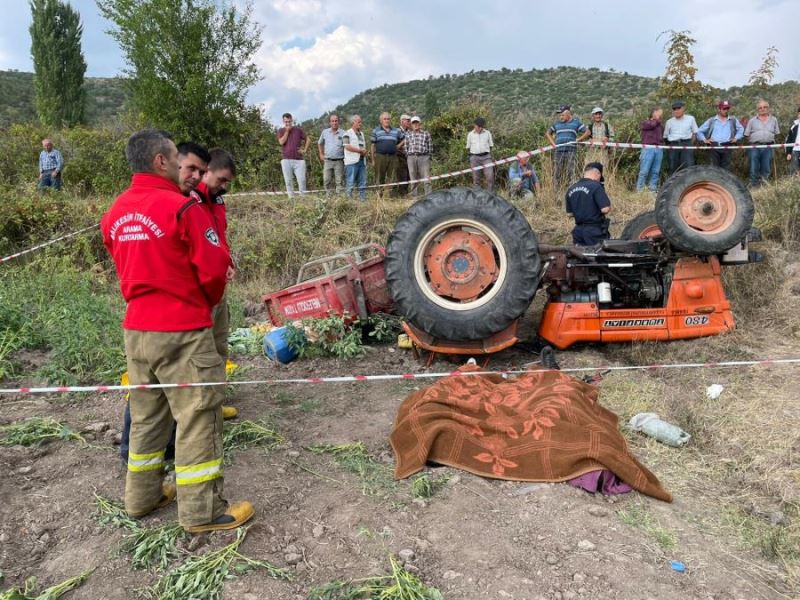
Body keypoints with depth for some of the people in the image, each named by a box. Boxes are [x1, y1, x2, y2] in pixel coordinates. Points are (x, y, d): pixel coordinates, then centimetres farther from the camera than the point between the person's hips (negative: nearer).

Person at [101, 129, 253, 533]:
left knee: (145, 415, 19)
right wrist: (208, 302, 4)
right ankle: (202, 511, 10)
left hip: (136, 329, 8)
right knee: (198, 418, 2)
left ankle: (142, 496, 32)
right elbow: (213, 269, -15)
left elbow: (125, 269, 14)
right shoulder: (182, 208, -16)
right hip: (182, 331, -8)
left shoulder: (115, 213, 8)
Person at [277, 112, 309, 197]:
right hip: (286, 160, 0)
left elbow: (307, 139, 18)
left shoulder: (298, 129, 9)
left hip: (299, 159, 0)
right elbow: (281, 142, -6)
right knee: (288, 181, 0)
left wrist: (305, 150, 7)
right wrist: (287, 131, -5)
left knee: (301, 180, -7)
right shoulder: (281, 131, 9)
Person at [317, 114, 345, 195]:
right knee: (326, 181, 1)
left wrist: (346, 156, -6)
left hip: (339, 161, -2)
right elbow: (319, 143, 21)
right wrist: (321, 154, 14)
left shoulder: (343, 133, -2)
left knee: (340, 181, -1)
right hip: (327, 161, 2)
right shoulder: (325, 132, 7)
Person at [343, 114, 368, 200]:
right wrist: (360, 150, -11)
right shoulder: (347, 133, -2)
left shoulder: (361, 133, 21)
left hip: (362, 160, 7)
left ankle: (363, 199, 9)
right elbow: (347, 146, -14)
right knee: (351, 183, -7)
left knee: (363, 183, 5)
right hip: (352, 161, -7)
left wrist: (364, 151, 1)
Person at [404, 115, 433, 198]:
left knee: (426, 178, -9)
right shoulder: (408, 135, 13)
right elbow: (406, 147, 14)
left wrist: (428, 156, 4)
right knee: (413, 179, 4)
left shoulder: (426, 134, 8)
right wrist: (410, 155, 7)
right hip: (411, 158, 2)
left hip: (424, 157, -2)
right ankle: (414, 196, 8)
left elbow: (430, 146, 8)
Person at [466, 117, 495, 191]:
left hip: (486, 157, 0)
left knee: (490, 177, -11)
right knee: (476, 179, 3)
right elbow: (468, 148, 13)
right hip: (475, 157, 0)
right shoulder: (470, 134, 7)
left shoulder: (487, 133, 7)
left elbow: (491, 146, 14)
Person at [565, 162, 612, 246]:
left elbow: (569, 213, 14)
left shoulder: (571, 189, 8)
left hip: (578, 230, 6)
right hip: (595, 231, -6)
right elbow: (605, 209, -19)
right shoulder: (595, 186, -13)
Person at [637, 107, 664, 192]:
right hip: (648, 148, -5)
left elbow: (662, 136, 25)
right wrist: (657, 119, 8)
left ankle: (653, 190, 7)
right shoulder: (645, 122, 9)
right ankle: (639, 190, -7)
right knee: (644, 171, -10)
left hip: (659, 149, 6)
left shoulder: (660, 125, 24)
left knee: (656, 172, 3)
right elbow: (652, 124, -9)